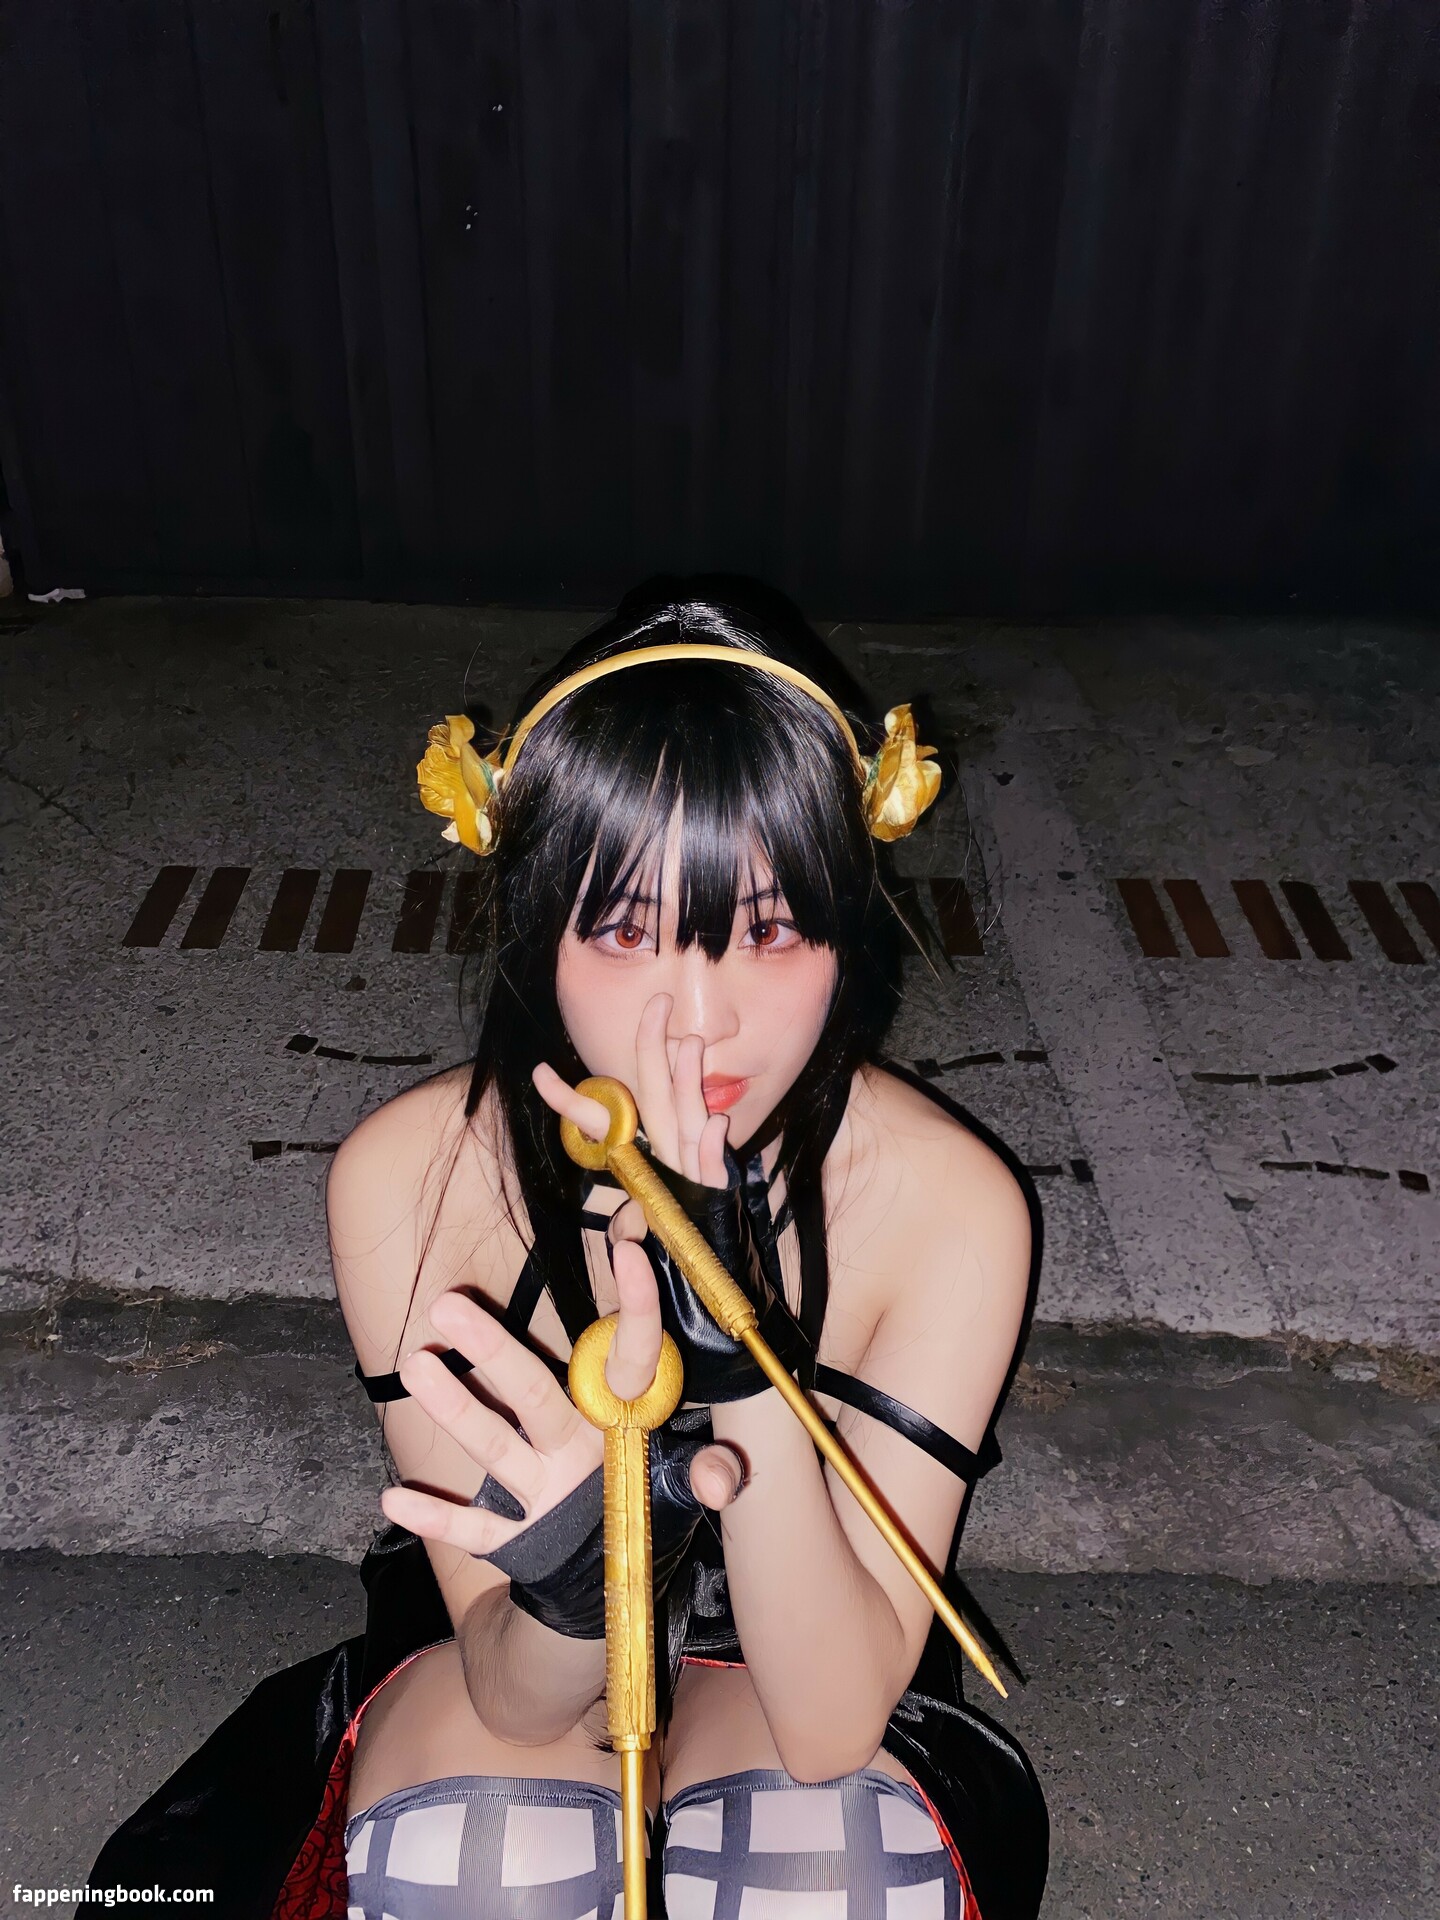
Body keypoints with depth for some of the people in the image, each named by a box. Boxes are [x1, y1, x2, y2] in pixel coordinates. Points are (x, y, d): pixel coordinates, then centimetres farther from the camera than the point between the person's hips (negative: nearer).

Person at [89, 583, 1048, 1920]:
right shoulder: (410, 1179, -24)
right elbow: (513, 1695, -19)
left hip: (800, 1664, 1)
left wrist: (748, 1372, -42)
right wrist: (577, 1569, -43)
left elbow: (833, 1721, -25)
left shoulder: (948, 1203, -25)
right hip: (510, 1669, 0)